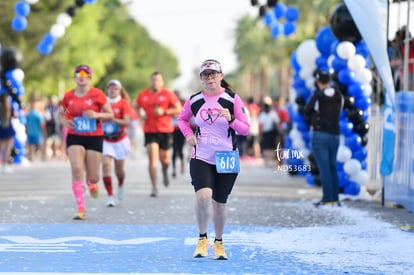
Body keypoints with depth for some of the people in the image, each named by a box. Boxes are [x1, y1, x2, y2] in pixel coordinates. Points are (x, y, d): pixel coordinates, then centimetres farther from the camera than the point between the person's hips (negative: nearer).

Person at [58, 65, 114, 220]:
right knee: (76, 169, -20)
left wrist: (96, 115, -20)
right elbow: (61, 114, 17)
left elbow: (110, 115, -1)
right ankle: (81, 209, -15)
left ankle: (92, 182, 43)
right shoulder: (68, 96, 2)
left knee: (93, 177, 1)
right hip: (74, 137, 1)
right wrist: (64, 121, -6)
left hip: (94, 137, -1)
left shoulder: (97, 94, -4)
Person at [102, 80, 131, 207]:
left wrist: (113, 120, -31)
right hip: (105, 140, 1)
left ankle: (120, 186, 46)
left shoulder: (124, 103, -8)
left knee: (119, 168, 9)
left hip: (120, 140, -1)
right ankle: (110, 196, -16)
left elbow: (127, 122, -17)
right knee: (105, 164, -18)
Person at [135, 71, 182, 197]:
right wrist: (141, 114, 0)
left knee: (165, 158, 8)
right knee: (152, 158, -11)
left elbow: (178, 109, -2)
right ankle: (154, 188, -10)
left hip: (165, 130, 0)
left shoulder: (168, 94, -2)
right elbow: (137, 107, 21)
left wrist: (164, 112, -15)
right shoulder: (143, 95, 5)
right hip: (150, 131, 0)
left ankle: (165, 172, 46)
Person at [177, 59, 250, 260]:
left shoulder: (232, 99, -5)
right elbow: (182, 119, 20)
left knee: (219, 202, 8)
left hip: (226, 159, 0)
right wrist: (188, 134, 2)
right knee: (203, 195, -23)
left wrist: (230, 119, -22)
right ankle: (202, 238, -3)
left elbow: (245, 129, -4)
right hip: (201, 158, 0)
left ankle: (219, 242, 30)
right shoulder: (194, 100, 1)